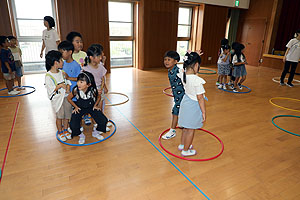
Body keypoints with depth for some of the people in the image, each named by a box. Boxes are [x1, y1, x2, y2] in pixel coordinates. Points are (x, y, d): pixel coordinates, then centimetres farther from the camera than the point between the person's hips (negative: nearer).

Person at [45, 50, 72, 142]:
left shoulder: (62, 72, 5)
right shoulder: (48, 76, -15)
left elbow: (67, 82, 10)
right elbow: (50, 89, -17)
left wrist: (68, 88, -9)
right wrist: (60, 86, -25)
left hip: (66, 97, 6)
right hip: (57, 99, -5)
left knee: (67, 114, 12)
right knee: (60, 116, 6)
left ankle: (65, 130, 32)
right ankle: (60, 132, 27)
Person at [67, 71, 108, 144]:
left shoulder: (93, 90, -25)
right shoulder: (76, 90, -25)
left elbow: (98, 97, 0)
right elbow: (69, 98, -4)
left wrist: (95, 105, -7)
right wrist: (76, 107, -5)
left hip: (91, 107, 1)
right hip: (80, 108, 0)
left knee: (103, 121, -14)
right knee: (73, 126, -20)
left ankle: (95, 133, 19)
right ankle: (81, 135, 16)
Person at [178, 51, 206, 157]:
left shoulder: (184, 75, -7)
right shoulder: (197, 80, -27)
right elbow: (200, 98, -21)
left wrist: (195, 56, 11)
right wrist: (203, 112, -11)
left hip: (185, 101, 7)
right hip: (193, 105, -7)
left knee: (186, 127, 25)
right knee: (191, 129, 11)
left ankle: (182, 144, 43)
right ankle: (186, 150, 27)